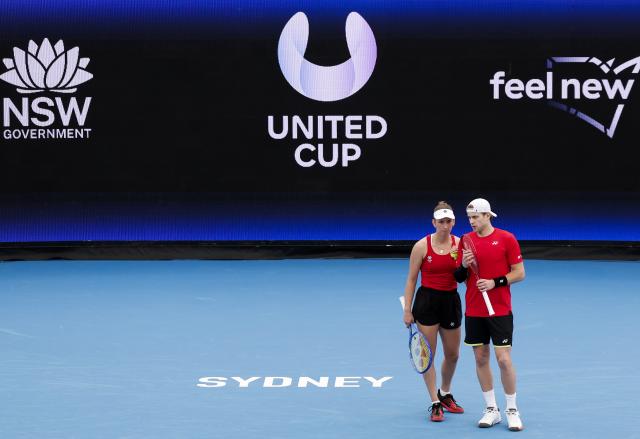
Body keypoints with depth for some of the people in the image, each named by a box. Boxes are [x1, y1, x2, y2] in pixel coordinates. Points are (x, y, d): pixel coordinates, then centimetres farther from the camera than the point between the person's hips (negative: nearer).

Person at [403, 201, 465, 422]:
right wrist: (407, 310, -6)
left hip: (451, 301, 3)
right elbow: (411, 280, -3)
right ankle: (435, 404, 9)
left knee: (452, 354, 14)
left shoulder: (460, 244, -1)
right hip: (427, 301, -3)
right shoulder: (422, 246, -8)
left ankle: (445, 393, 38)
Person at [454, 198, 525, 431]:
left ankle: (512, 411, 7)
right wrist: (464, 265, -11)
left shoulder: (506, 239, -5)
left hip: (500, 310, -4)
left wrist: (495, 282, -17)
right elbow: (459, 277, 11)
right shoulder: (466, 241, 6)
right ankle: (491, 410, 16)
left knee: (504, 359, -6)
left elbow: (519, 273, -4)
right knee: (481, 358, 6)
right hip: (473, 311, 4)